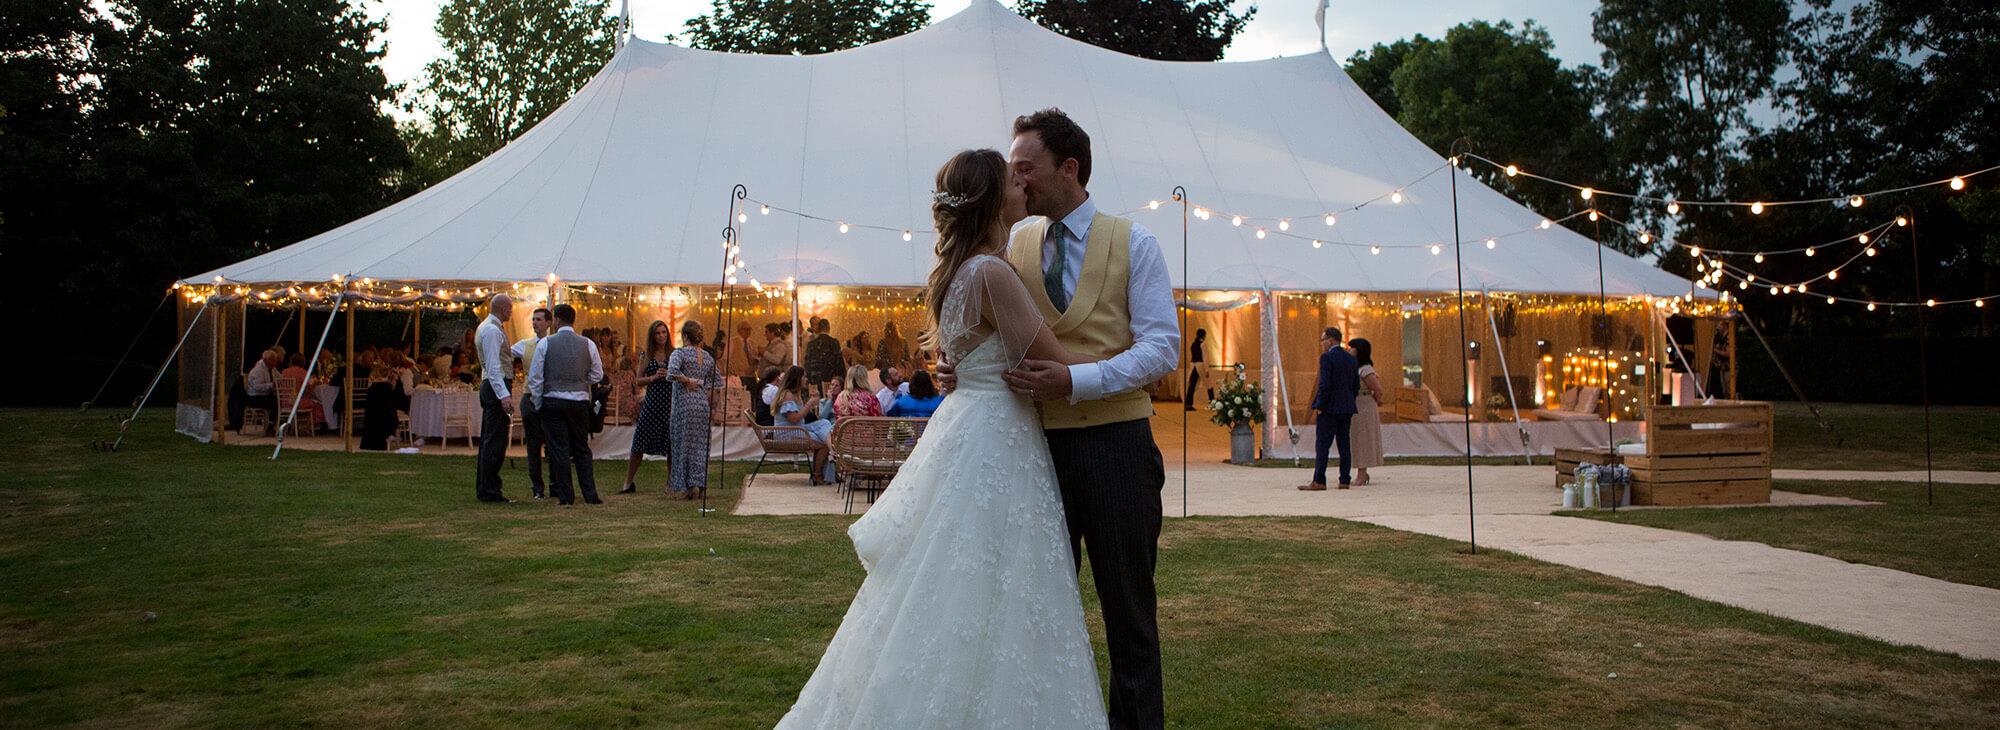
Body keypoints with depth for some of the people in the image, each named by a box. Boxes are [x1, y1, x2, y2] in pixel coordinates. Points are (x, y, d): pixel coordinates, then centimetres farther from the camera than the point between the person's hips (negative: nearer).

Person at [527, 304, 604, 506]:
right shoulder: (587, 344, 1)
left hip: (553, 401, -2)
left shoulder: (545, 343, -4)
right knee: (582, 450, 11)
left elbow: (535, 377, -1)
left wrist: (538, 403, 9)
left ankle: (565, 496, 2)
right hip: (580, 401, 2)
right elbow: (597, 375, 6)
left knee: (559, 450, 2)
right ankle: (590, 494, 7)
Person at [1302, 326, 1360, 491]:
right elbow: (1356, 386, 13)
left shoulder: (1327, 358, -11)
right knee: (1344, 444, 8)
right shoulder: (1352, 360, 12)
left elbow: (1324, 385, -18)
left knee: (1322, 444, -4)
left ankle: (1318, 481, -5)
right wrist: (1349, 404, 18)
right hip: (1347, 409, 7)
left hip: (1329, 409, -7)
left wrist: (1319, 407, -12)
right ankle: (1345, 480, 7)